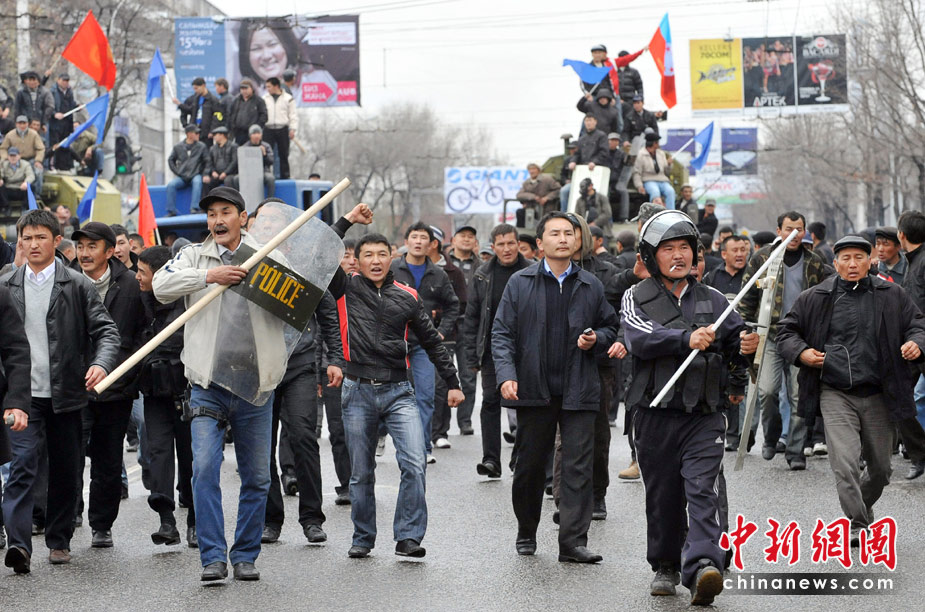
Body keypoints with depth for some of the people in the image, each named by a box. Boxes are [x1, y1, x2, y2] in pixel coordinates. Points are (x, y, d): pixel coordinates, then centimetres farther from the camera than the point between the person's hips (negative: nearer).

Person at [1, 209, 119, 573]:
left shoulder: (78, 285, 1)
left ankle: (59, 540, 24)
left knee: (66, 471, 9)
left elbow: (106, 331, -4)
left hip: (65, 394, 0)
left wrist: (101, 363, -23)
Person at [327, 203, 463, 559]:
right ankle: (363, 539, 21)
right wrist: (348, 221, -8)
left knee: (414, 465, -13)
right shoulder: (347, 289, 3)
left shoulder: (407, 297, 7)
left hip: (398, 391, 1)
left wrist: (452, 382, 14)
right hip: (358, 392, -1)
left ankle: (408, 537, -7)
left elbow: (432, 341, 15)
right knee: (361, 474, 8)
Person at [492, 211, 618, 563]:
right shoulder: (520, 283, 4)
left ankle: (573, 542, -3)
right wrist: (506, 375, -12)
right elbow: (502, 333, 1)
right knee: (530, 466, 9)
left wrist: (596, 339, -4)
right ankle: (526, 534, 27)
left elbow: (610, 327, 19)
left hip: (579, 390, 1)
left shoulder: (591, 286, 9)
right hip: (533, 389, -1)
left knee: (578, 467, -5)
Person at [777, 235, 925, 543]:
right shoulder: (815, 298, 2)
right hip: (835, 394, -2)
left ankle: (863, 504, 41)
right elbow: (786, 330, 11)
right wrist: (801, 352, -8)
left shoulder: (891, 296, 4)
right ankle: (858, 525, -7)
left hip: (877, 395, 2)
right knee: (845, 462, -16)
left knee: (881, 467, 13)